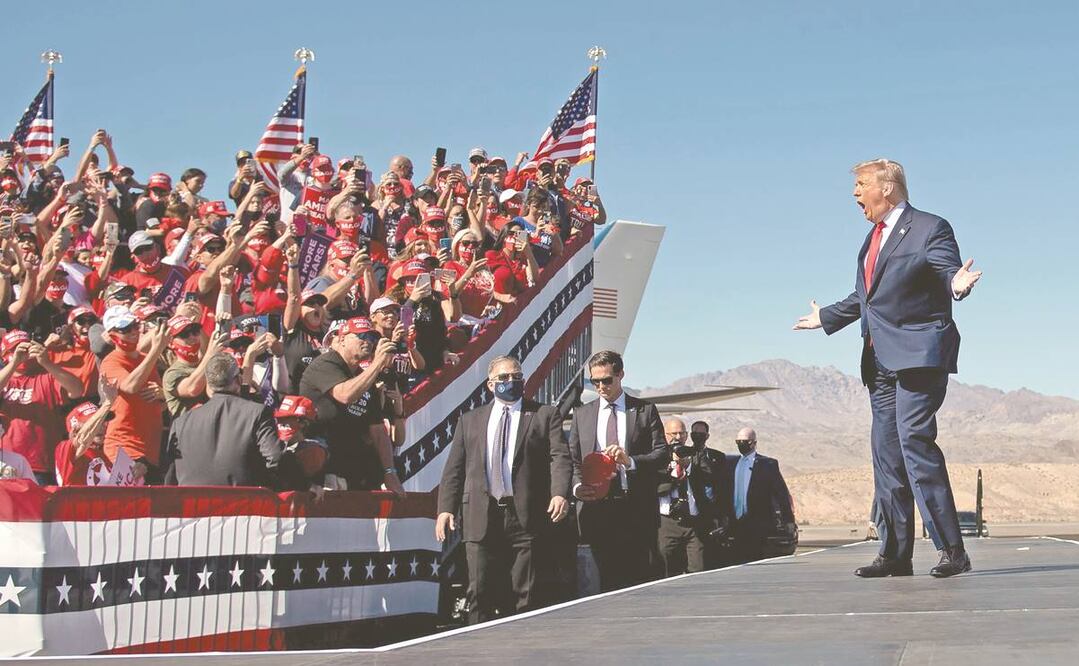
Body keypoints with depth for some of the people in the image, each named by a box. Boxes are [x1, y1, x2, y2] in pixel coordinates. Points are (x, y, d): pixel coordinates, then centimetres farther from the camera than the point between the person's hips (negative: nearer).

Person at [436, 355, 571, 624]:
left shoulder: (545, 415, 9)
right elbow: (454, 468, 14)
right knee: (480, 595, 2)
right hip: (480, 518, 2)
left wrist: (560, 494, -20)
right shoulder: (470, 420, 17)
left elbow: (560, 458, -2)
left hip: (526, 517, -2)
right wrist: (445, 508, 1)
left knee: (526, 596, 1)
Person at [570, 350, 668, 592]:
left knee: (639, 579, -4)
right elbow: (573, 459, 12)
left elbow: (663, 455, 0)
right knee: (608, 579, -1)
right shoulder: (582, 414, 15)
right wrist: (577, 486, -9)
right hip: (597, 506, 2)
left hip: (636, 509, -1)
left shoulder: (645, 411, 8)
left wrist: (630, 461, -18)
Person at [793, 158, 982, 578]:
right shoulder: (873, 238, 22)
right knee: (886, 453, 7)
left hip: (918, 354, -8)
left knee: (914, 441, -18)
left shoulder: (930, 229, -3)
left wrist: (957, 284, -39)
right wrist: (824, 318, 42)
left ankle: (952, 549, -15)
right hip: (881, 361, 9)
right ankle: (895, 555, 11)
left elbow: (949, 272, -16)